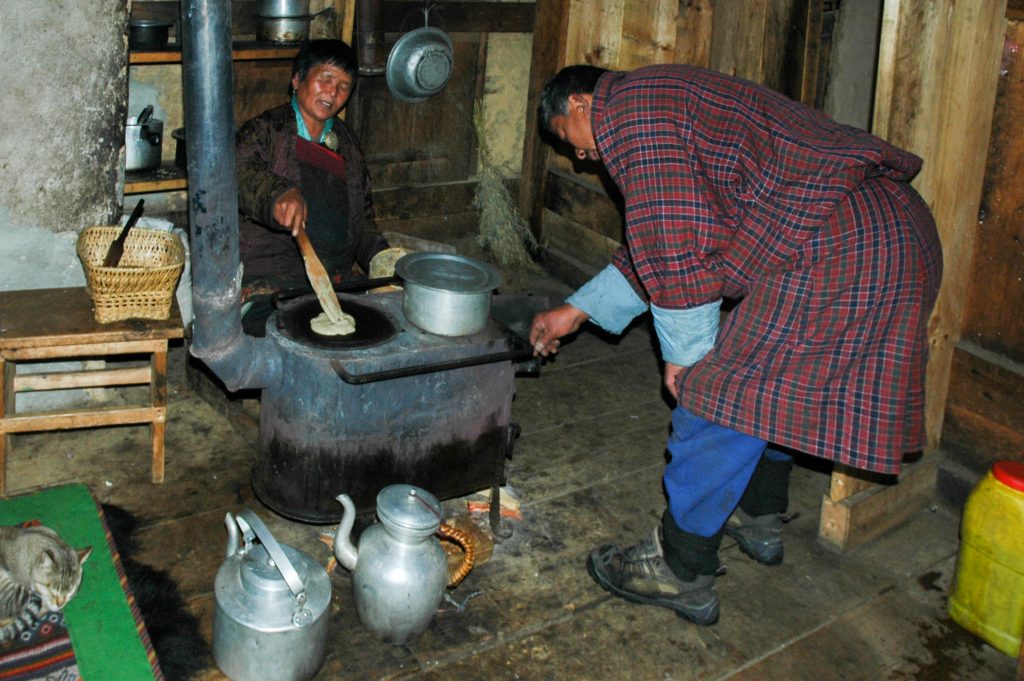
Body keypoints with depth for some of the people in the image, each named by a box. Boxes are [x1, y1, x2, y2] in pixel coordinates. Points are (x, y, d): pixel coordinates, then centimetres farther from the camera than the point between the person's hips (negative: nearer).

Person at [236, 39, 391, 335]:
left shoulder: (346, 143, 19)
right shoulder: (265, 131, 3)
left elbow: (363, 219, 24)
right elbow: (240, 172, -19)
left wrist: (380, 256, 6)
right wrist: (279, 193, -39)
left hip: (337, 278, 6)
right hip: (266, 279, -5)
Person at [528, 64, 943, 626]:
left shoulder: (630, 111, -6)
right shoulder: (665, 99, 27)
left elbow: (676, 248, -14)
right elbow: (656, 245, 31)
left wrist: (684, 353, -2)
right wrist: (576, 310, 34)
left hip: (835, 250, -11)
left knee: (717, 391, -3)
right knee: (770, 377, 26)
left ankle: (679, 573, 11)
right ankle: (758, 517, 43)